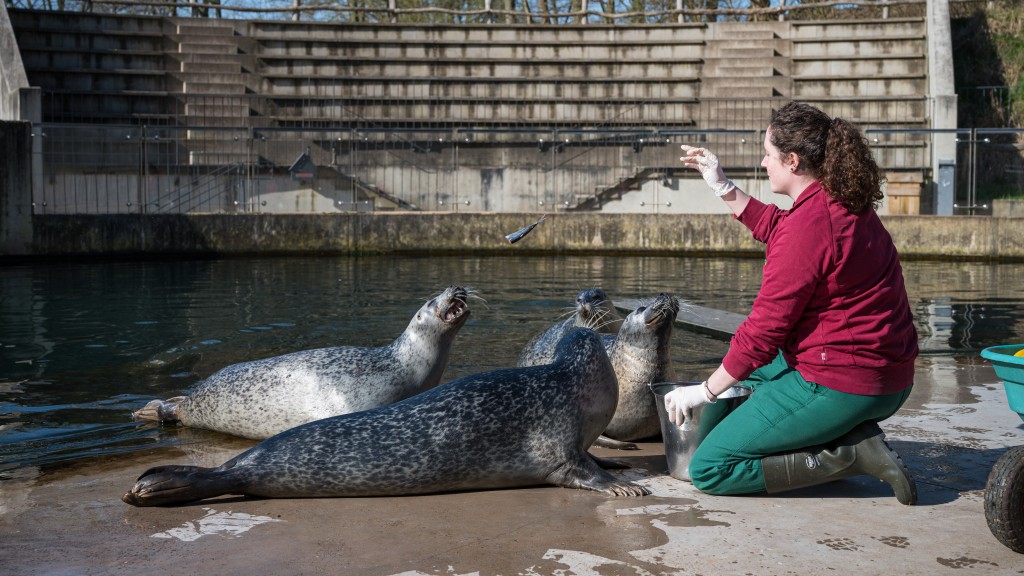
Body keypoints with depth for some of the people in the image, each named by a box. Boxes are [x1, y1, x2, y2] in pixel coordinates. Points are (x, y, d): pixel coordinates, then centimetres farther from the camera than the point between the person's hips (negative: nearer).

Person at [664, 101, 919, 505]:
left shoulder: (809, 226, -22)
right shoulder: (845, 205, 7)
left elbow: (765, 330, -18)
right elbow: (778, 230, 27)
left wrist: (705, 392, -7)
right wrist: (725, 189, 24)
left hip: (839, 387, -10)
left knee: (708, 470, -5)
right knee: (753, 368, 35)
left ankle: (849, 453, -9)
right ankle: (854, 432, 13)